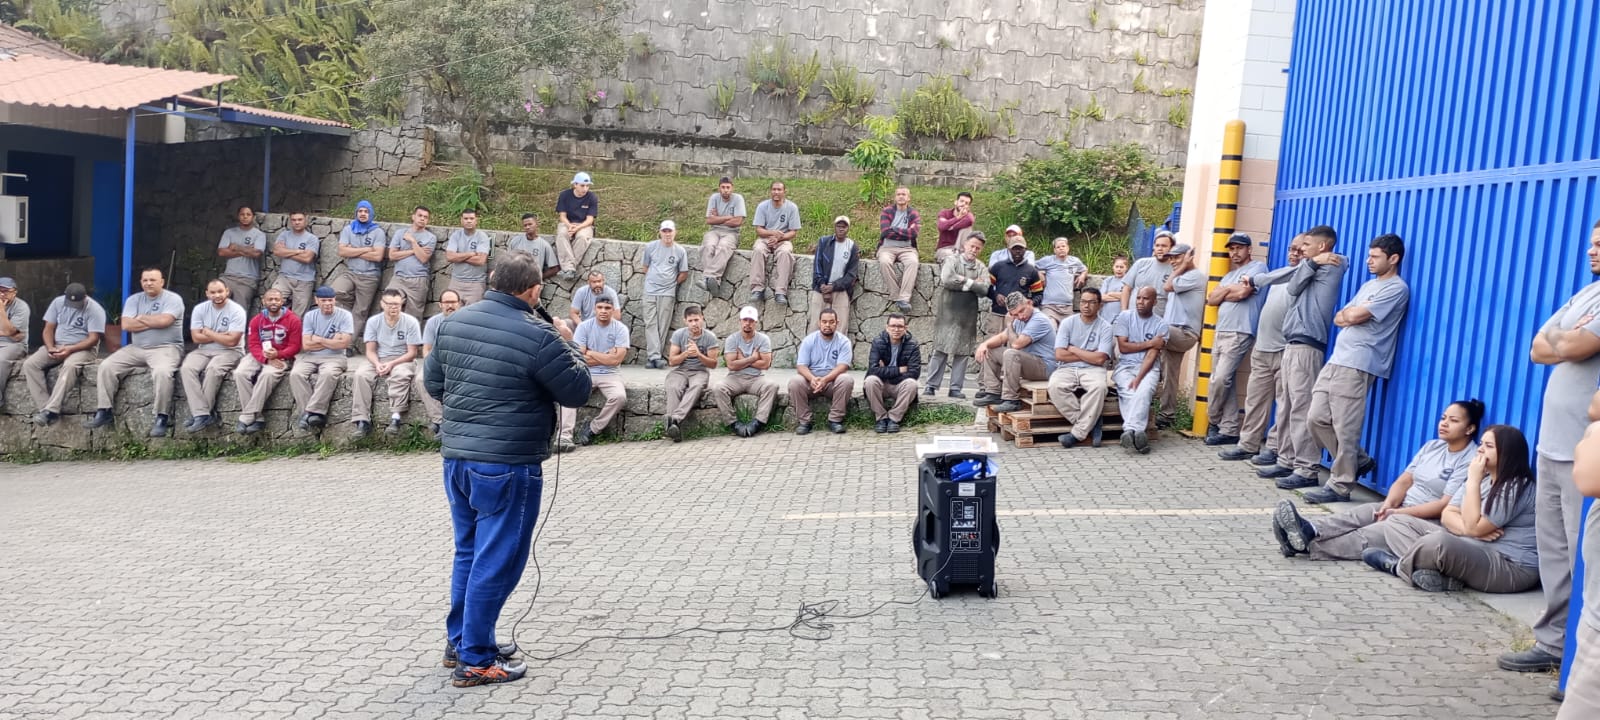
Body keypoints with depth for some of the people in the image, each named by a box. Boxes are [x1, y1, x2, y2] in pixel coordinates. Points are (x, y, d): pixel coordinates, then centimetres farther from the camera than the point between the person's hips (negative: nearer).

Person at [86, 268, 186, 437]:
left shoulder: (173, 299, -4)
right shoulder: (133, 300, 11)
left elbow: (164, 321, -21)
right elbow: (126, 325, -3)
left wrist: (141, 318, -4)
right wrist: (154, 321, -9)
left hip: (166, 348, -6)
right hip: (136, 348, 6)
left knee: (162, 372, -35)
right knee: (107, 366, -9)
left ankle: (162, 418, -27)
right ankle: (104, 412, -3)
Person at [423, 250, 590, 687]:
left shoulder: (456, 322, 6)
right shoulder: (538, 335, -16)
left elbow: (433, 381, 16)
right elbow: (578, 392, -7)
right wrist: (568, 345, 6)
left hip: (456, 456, 8)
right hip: (507, 466, -8)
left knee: (469, 551, 21)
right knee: (496, 562, 2)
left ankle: (459, 642, 32)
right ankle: (475, 661, 10)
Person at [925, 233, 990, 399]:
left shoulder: (981, 268, 10)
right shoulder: (952, 260, 1)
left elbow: (984, 289, -5)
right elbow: (947, 280, -17)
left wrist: (964, 281, -11)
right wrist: (972, 283, -10)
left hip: (968, 316, 3)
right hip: (948, 313, -3)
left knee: (963, 353, 4)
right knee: (941, 351, -2)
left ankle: (956, 387, 10)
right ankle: (931, 385, 4)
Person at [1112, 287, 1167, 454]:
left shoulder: (1160, 324, 1)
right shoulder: (1125, 317, 4)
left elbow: (1152, 355, -9)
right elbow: (1123, 347, -4)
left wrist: (1138, 378, -22)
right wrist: (1149, 343, -5)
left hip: (1148, 367, -1)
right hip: (1125, 366, 1)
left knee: (1144, 390, -33)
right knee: (1129, 393, -30)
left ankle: (1130, 430, -45)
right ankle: (1137, 433, -38)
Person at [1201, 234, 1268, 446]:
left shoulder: (1258, 267, 0)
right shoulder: (1229, 275, 24)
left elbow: (1242, 293, -15)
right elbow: (1211, 299, 13)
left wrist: (1224, 290, 3)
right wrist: (1230, 289, -2)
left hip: (1240, 333, -8)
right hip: (1221, 332, 8)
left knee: (1220, 379, -14)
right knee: (1225, 382, 5)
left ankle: (1214, 420, 6)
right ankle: (1229, 430, 7)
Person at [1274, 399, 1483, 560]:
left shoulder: (1471, 461, -10)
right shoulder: (1432, 446, 14)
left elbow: (1445, 506, -17)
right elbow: (1403, 481, 8)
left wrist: (1399, 512, -19)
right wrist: (1388, 504, -12)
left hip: (1433, 522, -7)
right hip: (1403, 508, 7)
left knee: (1372, 534, -30)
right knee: (1360, 514, -22)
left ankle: (1309, 546, -49)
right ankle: (1310, 532, -48)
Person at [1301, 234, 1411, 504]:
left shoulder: (1396, 288, -6)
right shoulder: (1368, 285, 24)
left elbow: (1354, 317, -15)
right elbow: (1339, 319, 17)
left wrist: (1350, 313, 7)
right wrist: (1353, 314, -4)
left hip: (1357, 366, -9)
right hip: (1336, 360, 9)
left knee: (1345, 428, -6)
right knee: (1318, 418, 7)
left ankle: (1340, 486, 2)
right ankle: (1358, 461, 23)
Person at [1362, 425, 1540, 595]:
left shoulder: (1517, 488, -14)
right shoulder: (1482, 479, 14)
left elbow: (1473, 527, -19)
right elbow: (1447, 515, 7)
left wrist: (1473, 481, -16)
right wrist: (1468, 530, -16)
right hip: (1473, 552, 10)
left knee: (1440, 541, -40)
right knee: (1395, 522, 4)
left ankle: (1397, 566, -9)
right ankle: (1433, 572, -22)